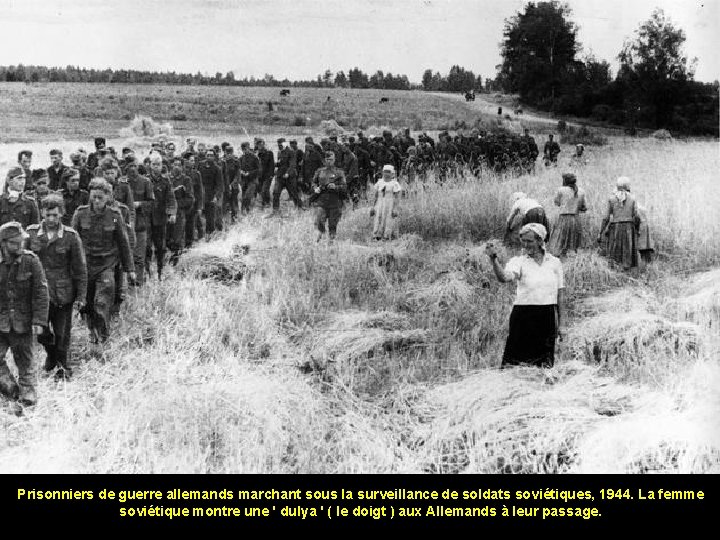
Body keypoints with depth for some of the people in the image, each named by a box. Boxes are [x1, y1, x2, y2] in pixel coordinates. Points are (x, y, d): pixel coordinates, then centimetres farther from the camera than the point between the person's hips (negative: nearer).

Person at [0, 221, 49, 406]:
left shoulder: (31, 261, -9)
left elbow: (41, 293, -7)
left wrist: (39, 321, -11)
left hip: (22, 323, -2)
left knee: (24, 361, 9)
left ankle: (28, 395, 23)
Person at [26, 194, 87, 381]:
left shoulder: (71, 236, -6)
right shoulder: (31, 233, -1)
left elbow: (80, 268, -2)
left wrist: (81, 296, -3)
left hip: (63, 294, -2)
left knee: (62, 335, 6)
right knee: (41, 333, 4)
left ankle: (63, 367, 26)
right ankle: (51, 353, 36)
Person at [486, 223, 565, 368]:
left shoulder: (554, 262, 7)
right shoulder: (518, 261, -1)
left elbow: (560, 293, 10)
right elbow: (504, 277, -22)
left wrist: (561, 323, 7)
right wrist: (494, 258, -39)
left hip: (547, 318, 2)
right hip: (523, 316, -2)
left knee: (545, 364, 8)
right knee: (512, 362, -7)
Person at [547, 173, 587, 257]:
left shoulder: (561, 190, -4)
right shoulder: (581, 192, 6)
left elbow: (557, 202, 8)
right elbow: (583, 207, 12)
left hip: (564, 218, -3)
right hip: (576, 219, 3)